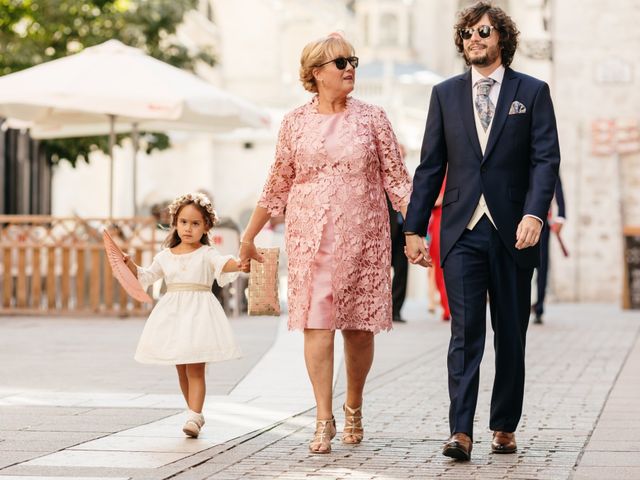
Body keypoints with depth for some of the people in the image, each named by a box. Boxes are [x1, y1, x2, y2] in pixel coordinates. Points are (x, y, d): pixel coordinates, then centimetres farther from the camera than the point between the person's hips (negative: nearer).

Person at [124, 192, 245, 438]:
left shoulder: (206, 254, -2)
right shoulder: (165, 256, 12)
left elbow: (222, 263, -23)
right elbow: (145, 276, 24)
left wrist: (238, 264, -44)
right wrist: (130, 264, 7)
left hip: (198, 313, -5)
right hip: (172, 314, 5)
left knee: (195, 369, -11)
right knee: (182, 370, 10)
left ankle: (193, 417, -17)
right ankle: (196, 413, 23)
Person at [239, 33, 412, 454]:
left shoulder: (372, 118, 4)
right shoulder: (295, 123, 5)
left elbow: (397, 179, 3)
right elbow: (278, 185, 13)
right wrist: (249, 237, 15)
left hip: (364, 236, 0)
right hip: (311, 236, 0)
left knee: (359, 325, 5)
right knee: (317, 323, -9)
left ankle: (354, 408, 24)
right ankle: (324, 419, -8)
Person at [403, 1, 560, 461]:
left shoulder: (532, 92, 5)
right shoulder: (446, 94, 10)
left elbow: (546, 159, -3)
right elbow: (430, 166, 9)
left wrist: (534, 214, -18)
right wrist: (414, 229, 5)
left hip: (513, 232, 0)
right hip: (462, 232, 1)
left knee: (511, 335, 7)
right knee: (465, 331, -8)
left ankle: (504, 427, 18)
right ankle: (461, 432, -12)